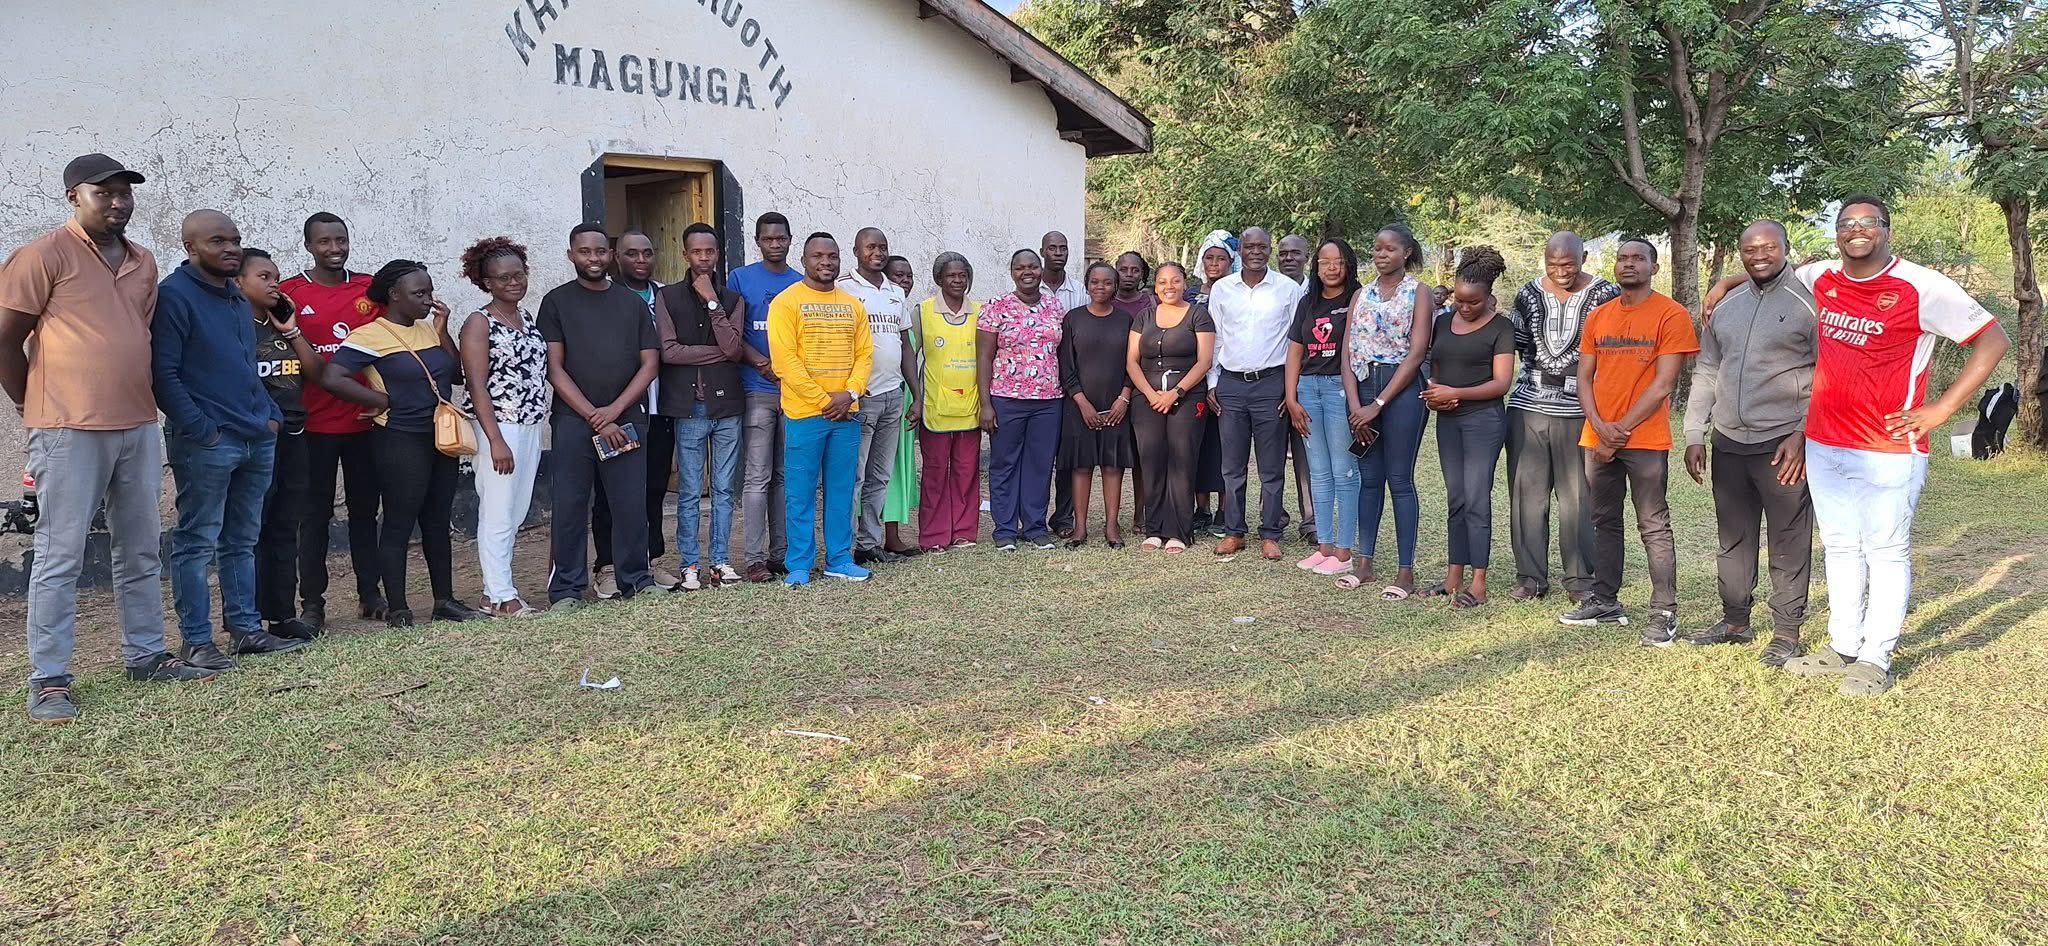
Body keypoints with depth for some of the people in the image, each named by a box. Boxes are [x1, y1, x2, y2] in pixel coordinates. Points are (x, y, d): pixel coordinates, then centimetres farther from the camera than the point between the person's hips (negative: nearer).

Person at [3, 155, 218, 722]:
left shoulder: (143, 265, 14)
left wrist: (137, 403, 15)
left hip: (139, 427, 7)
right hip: (69, 432, -7)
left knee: (140, 551, 13)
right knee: (61, 557, -2)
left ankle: (146, 656, 24)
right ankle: (48, 681, 4)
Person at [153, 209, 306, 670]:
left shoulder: (236, 298, 18)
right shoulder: (173, 295, -8)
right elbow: (163, 374, -14)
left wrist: (272, 415, 13)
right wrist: (201, 429, -17)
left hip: (257, 439, 8)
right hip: (205, 443, -8)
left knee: (243, 541, 13)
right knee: (197, 543, -2)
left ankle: (246, 628, 20)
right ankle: (196, 641, 4)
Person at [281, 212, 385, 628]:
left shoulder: (370, 288, 8)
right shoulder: (290, 293, -1)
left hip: (365, 419, 3)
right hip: (315, 422, -3)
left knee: (365, 508, 11)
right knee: (315, 513, 4)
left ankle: (370, 593, 19)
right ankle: (311, 602, 10)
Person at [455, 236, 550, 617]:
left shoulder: (529, 318, 13)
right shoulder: (479, 324, -7)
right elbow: (477, 387, -12)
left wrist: (541, 423, 12)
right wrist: (496, 441, -18)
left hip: (532, 427, 7)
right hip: (500, 428, -7)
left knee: (516, 513, 9)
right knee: (498, 513, -4)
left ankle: (497, 588, 18)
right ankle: (500, 596, 2)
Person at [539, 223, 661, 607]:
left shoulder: (632, 302, 13)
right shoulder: (557, 302, 5)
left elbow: (650, 363, 7)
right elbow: (554, 367, -2)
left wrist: (615, 409, -7)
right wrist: (595, 418, -9)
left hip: (626, 419, 2)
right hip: (573, 421, -2)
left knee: (631, 504, 2)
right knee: (569, 506, 0)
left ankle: (636, 580, 14)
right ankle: (567, 589, 7)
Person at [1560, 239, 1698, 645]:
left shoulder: (1671, 315, -5)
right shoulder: (1598, 317, 12)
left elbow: (1663, 385, -10)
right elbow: (1584, 378, 10)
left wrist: (1621, 429, -12)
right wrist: (1600, 427, -6)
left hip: (1645, 439, -6)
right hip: (1599, 438, 6)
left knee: (1654, 527, -3)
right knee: (1604, 521, 12)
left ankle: (1665, 614, 0)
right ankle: (1605, 601, 21)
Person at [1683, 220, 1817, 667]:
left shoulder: (1807, 302, -5)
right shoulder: (1727, 306, 12)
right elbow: (1706, 372, 15)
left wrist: (1803, 435, -13)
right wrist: (1695, 435, 10)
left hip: (1783, 444, -6)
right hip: (1729, 443, 6)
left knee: (1789, 543, 1)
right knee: (1733, 538, 14)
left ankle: (1787, 632, 10)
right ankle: (1735, 620, 26)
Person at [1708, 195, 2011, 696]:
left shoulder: (1922, 288, -10)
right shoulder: (1820, 278, 6)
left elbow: (1994, 340, -8)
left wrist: (1941, 409, -11)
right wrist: (1726, 282, 15)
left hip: (1889, 450, -6)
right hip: (1824, 444, 6)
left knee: (1886, 553, 2)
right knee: (1840, 548, 14)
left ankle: (1875, 660, 9)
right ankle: (1842, 648, 24)